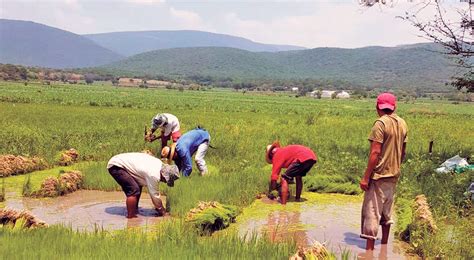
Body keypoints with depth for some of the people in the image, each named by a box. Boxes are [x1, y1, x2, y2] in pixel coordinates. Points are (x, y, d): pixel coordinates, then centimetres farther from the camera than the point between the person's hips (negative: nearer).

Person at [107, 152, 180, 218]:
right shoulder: (153, 175, -26)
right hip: (115, 166, -10)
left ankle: (134, 210, 25)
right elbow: (154, 195, -13)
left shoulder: (158, 164, 2)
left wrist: (159, 206, 18)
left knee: (138, 186, 16)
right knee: (134, 190, -16)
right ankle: (130, 216, -6)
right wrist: (161, 211, 2)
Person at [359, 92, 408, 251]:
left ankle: (369, 249, -1)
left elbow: (375, 152, -20)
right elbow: (403, 152, 13)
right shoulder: (402, 124, 7)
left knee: (372, 212, -3)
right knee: (387, 210, 18)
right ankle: (384, 245, 28)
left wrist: (366, 177, -17)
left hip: (379, 174, -8)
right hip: (393, 174, 8)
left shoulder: (381, 124, -16)